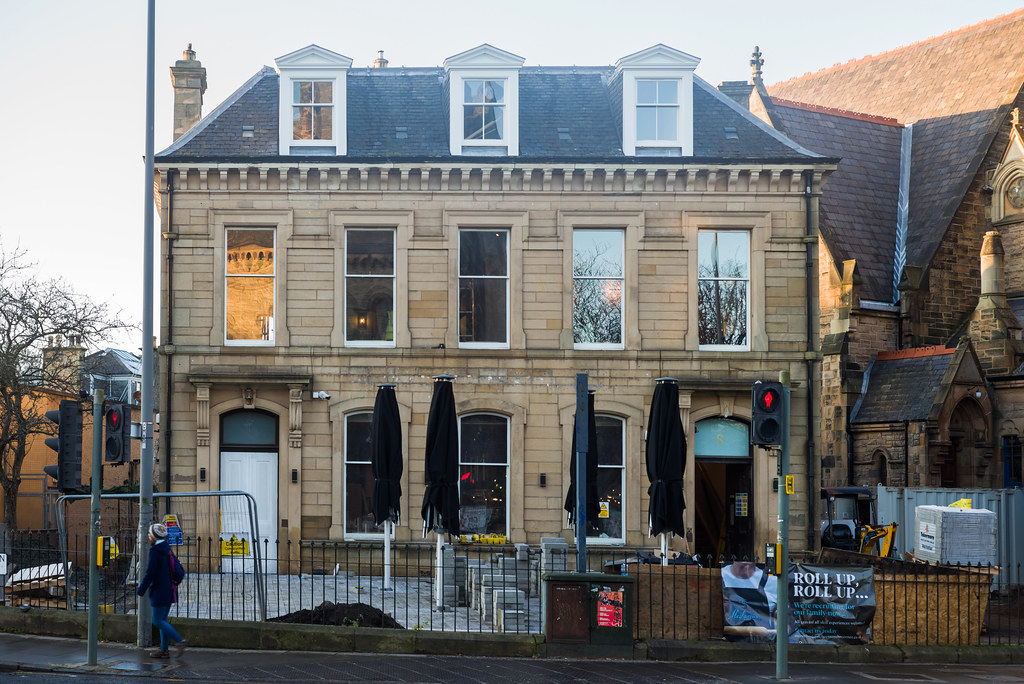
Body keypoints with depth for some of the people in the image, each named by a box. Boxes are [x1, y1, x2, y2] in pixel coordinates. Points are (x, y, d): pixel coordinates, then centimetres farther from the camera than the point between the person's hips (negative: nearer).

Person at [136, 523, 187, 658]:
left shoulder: (155, 552, -16)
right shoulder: (167, 550, 11)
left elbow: (149, 574, -18)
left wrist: (141, 590, -8)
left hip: (160, 592, -9)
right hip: (169, 591, 9)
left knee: (158, 621, -4)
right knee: (162, 620, 12)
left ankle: (179, 641, -12)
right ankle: (164, 650, 12)